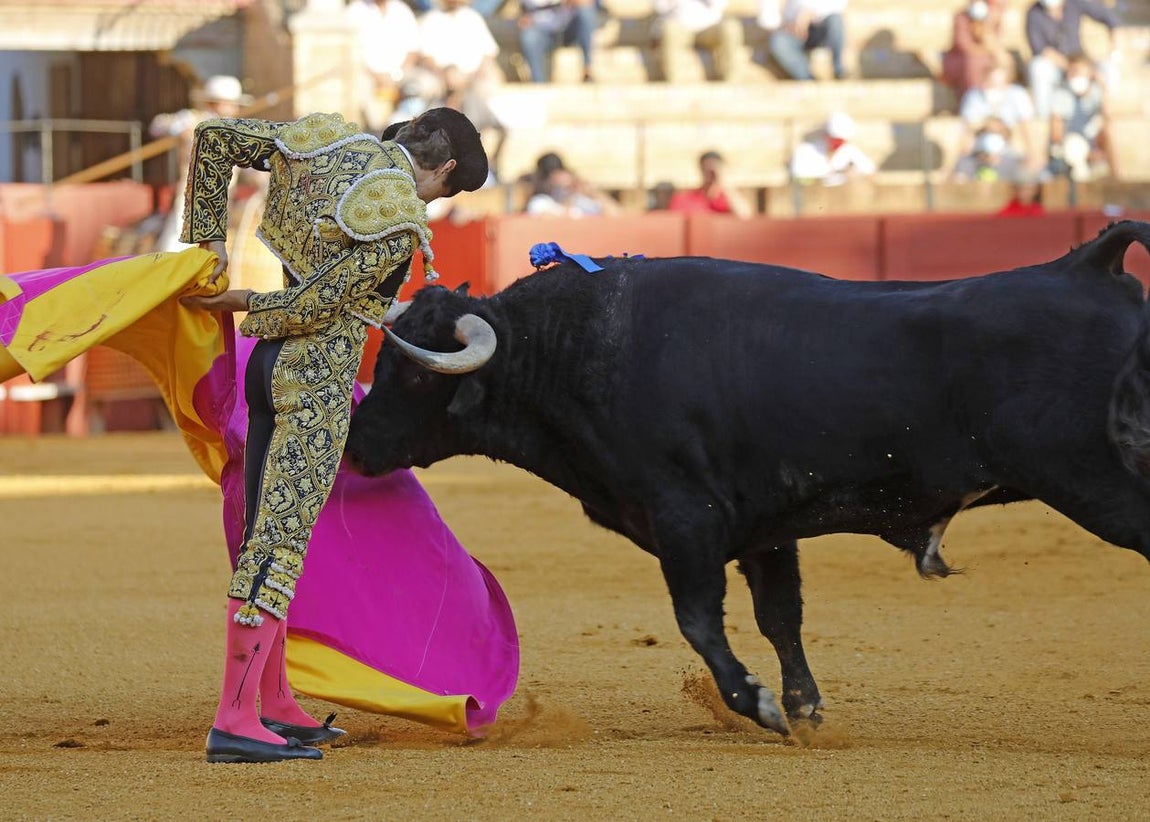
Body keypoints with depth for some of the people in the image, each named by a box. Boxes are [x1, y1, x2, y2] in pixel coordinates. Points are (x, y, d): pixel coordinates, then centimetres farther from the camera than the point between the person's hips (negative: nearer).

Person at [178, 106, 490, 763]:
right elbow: (310, 307, -17)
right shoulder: (400, 226, -17)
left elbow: (214, 138, 14)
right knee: (281, 542, -11)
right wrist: (241, 306, 0)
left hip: (268, 365, 9)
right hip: (319, 378, -9)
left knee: (266, 534, 15)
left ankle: (273, 703, 24)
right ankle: (234, 721, -15)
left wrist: (208, 240, 17)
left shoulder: (323, 141, 5)